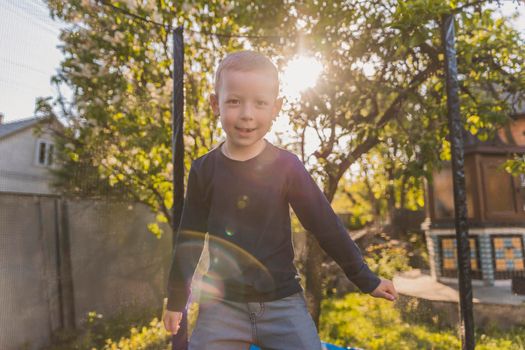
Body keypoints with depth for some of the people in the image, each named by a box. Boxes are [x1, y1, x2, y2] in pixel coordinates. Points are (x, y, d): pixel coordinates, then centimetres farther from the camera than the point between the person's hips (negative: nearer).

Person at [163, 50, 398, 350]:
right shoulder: (204, 170, -4)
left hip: (282, 301, -1)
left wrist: (366, 280, 4)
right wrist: (176, 300, 13)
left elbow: (326, 225, -2)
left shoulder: (286, 166, -9)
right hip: (223, 303, 1)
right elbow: (190, 240, 6)